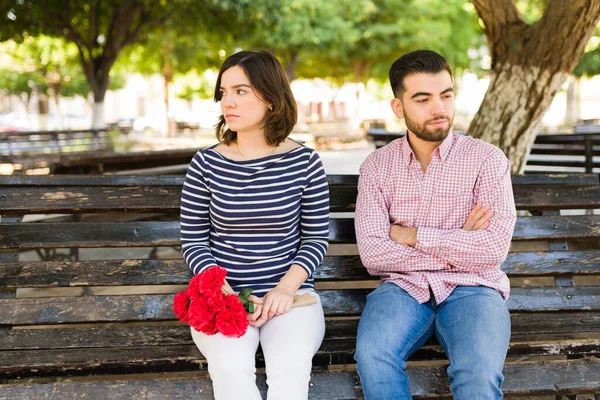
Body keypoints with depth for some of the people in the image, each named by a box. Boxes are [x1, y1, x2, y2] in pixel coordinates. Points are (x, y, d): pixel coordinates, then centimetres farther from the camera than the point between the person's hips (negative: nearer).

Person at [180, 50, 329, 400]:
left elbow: (317, 238, 4)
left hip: (289, 291, 0)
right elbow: (193, 242, 4)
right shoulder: (206, 165, 0)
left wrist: (286, 287, -12)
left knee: (292, 367, -30)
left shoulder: (305, 163, 0)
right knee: (231, 367, -30)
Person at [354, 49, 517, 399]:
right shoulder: (377, 166, 6)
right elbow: (372, 255, -6)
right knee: (371, 355, -30)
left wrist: (411, 234, -8)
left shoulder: (486, 158, 1)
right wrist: (459, 243, -8)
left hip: (471, 287, -1)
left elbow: (494, 248, -11)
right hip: (403, 286, 1)